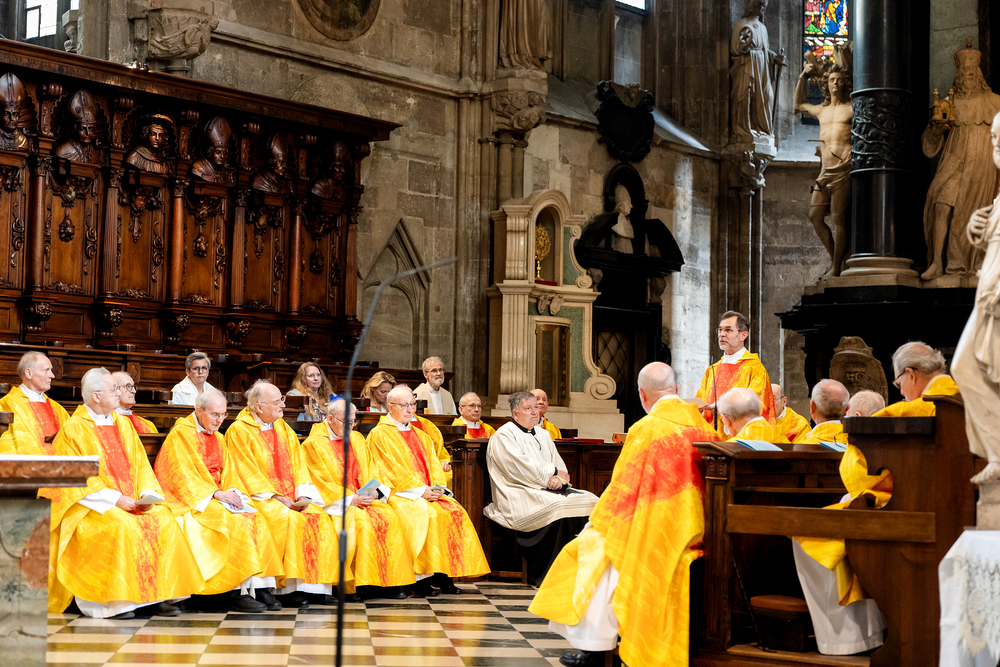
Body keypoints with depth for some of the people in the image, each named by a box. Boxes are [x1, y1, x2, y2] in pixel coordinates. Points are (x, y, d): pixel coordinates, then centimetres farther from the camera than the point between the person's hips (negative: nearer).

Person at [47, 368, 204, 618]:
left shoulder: (123, 424, 16)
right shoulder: (73, 429, -4)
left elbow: (140, 464, 14)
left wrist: (146, 494, -6)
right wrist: (115, 498, -18)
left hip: (132, 502, 6)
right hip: (92, 503, -6)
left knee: (164, 520, -18)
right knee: (121, 526, -33)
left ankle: (153, 596, -16)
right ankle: (116, 601, -26)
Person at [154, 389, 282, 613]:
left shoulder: (218, 438, 19)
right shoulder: (180, 434, -6)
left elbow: (228, 473, 16)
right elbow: (182, 476, -14)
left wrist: (233, 492, -7)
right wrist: (215, 494, -22)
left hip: (218, 497, 7)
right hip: (190, 500, -7)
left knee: (254, 517, -19)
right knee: (234, 521, -30)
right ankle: (236, 593, -27)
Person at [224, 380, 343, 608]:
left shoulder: (284, 429, 16)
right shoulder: (240, 431, -4)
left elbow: (298, 464, 11)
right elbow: (248, 472, -11)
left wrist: (302, 495, -6)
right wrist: (277, 497, -17)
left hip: (291, 497, 6)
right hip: (260, 496, -6)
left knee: (320, 519, -16)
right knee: (288, 520, -31)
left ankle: (314, 586, -15)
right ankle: (288, 588, -25)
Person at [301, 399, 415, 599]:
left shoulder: (357, 439, 19)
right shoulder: (314, 443, -1)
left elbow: (372, 470, 15)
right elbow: (321, 479, -9)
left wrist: (375, 492, -6)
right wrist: (349, 498, -18)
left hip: (365, 498, 5)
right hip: (336, 502, -5)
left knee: (390, 517, -21)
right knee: (362, 520, -32)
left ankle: (390, 580, -21)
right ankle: (366, 581, -26)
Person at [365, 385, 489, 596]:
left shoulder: (420, 436, 24)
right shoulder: (380, 434, 1)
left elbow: (434, 464, 15)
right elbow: (393, 469, -9)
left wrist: (436, 488, -6)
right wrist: (421, 490, -16)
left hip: (429, 492, 6)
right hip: (399, 493, -6)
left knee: (454, 511, -18)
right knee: (423, 513, -32)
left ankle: (444, 573, -17)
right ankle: (421, 577, -27)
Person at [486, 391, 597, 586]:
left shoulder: (543, 434, 23)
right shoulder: (503, 436, -1)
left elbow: (560, 466, 16)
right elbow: (519, 467, -14)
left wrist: (559, 478, -8)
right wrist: (552, 471, -5)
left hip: (548, 490, 8)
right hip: (520, 495, -8)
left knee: (590, 501, -14)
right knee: (559, 506, -32)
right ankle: (541, 576, -27)